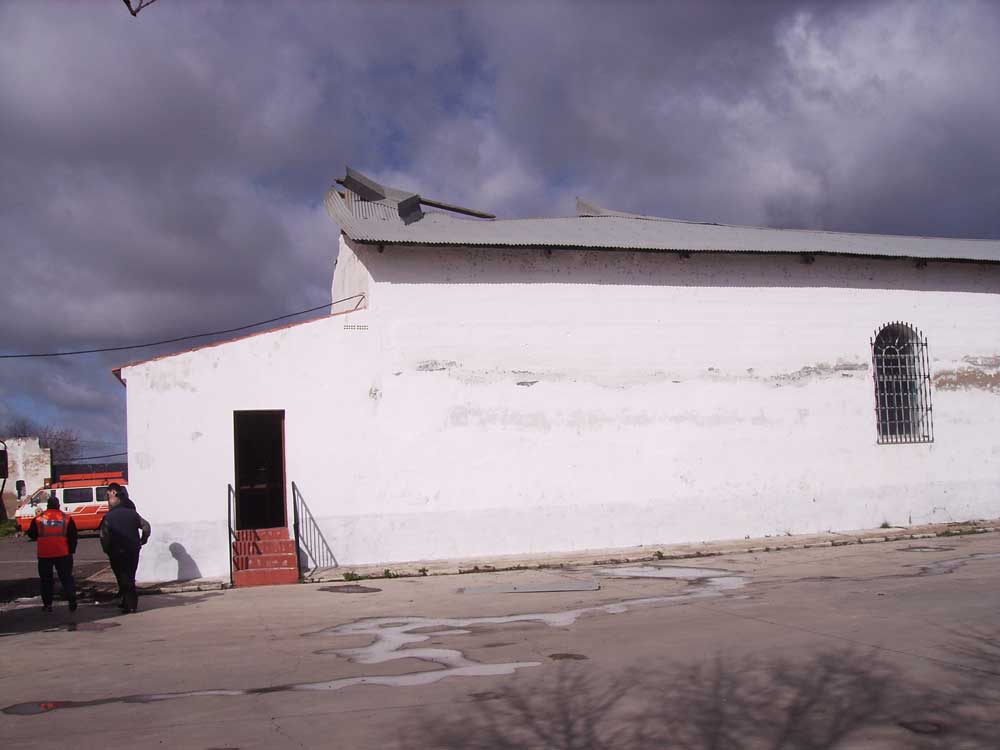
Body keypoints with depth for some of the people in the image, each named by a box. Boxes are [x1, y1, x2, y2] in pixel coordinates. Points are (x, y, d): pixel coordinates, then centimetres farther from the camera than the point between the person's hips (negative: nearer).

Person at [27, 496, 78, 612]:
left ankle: (47, 604, 12)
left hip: (44, 555, 0)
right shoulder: (66, 519, -1)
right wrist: (71, 551, 12)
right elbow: (73, 536, 2)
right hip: (63, 554, 0)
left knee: (46, 580, 12)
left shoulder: (38, 519, -3)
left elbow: (32, 535, 8)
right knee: (67, 578, 8)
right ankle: (72, 602, 2)